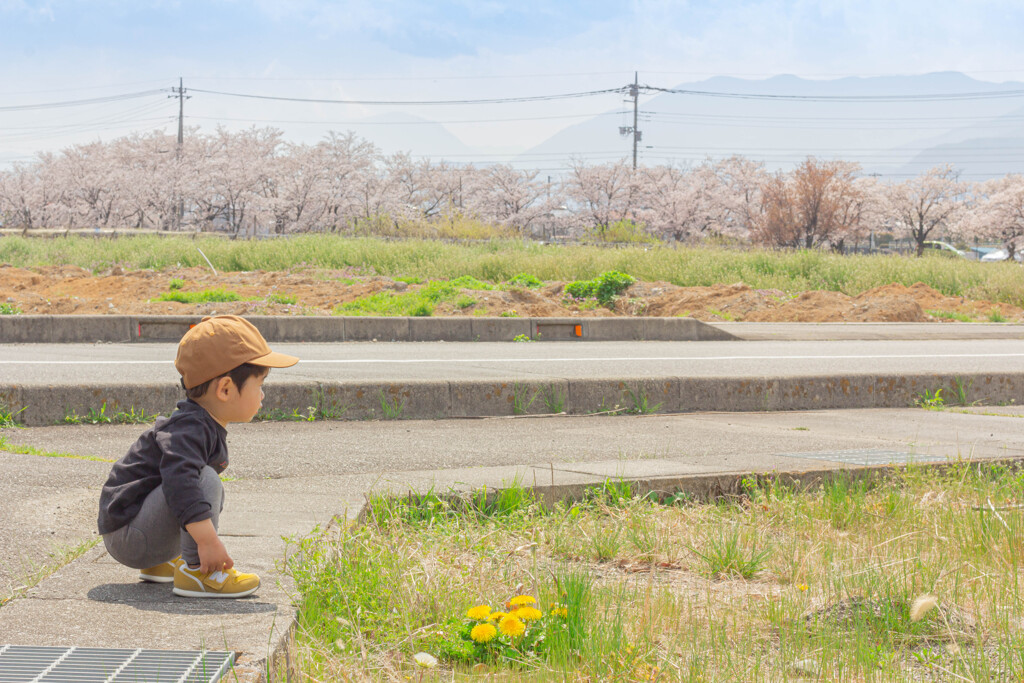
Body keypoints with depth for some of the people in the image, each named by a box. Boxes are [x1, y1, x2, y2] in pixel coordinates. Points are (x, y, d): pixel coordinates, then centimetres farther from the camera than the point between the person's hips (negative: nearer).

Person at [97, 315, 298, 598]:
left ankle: (159, 562, 24)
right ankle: (196, 572, -21)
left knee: (212, 495, 29)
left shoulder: (209, 427, 12)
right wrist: (207, 538, -44)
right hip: (127, 538, -11)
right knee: (206, 482, -27)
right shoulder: (191, 429, -22)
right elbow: (178, 476, -39)